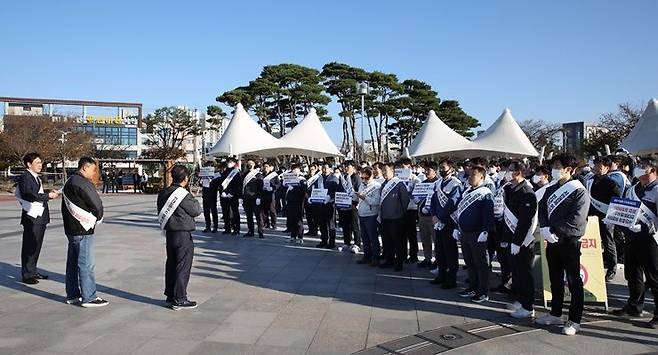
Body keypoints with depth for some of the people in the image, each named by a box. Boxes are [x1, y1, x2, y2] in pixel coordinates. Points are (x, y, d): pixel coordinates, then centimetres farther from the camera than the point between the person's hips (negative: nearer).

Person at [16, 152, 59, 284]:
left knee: (36, 246, 14)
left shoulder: (36, 178, 18)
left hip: (41, 216, 9)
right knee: (29, 246, -2)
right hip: (32, 218, -9)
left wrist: (50, 194, 3)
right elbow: (29, 195, -22)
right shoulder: (25, 177, -10)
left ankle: (33, 271, 23)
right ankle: (27, 275, 4)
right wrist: (48, 195, -18)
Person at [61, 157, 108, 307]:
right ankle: (89, 298, 1)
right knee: (86, 264, -4)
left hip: (71, 229, 10)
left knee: (73, 263, 15)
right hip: (83, 230, -10)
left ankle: (72, 295, 24)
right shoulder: (83, 183, -17)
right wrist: (97, 218, 3)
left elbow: (66, 207, 17)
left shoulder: (69, 182, 14)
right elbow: (97, 205, -17)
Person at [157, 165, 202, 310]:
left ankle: (170, 295, 25)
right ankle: (179, 300, 5)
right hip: (183, 235, -8)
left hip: (169, 233, 8)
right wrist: (195, 201, 6)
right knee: (183, 267, 0)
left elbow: (161, 213, 13)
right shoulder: (184, 195, -18)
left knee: (171, 264, 16)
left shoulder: (163, 193, 6)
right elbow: (197, 211, -9)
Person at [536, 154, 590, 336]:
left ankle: (574, 320, 11)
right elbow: (542, 209, 7)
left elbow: (575, 220, -19)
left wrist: (552, 230, -18)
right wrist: (544, 228, -11)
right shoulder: (551, 189, 11)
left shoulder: (579, 191, -11)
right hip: (552, 240, 7)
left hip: (569, 241, -7)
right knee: (555, 279, 16)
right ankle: (556, 314, 29)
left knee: (574, 281, 2)